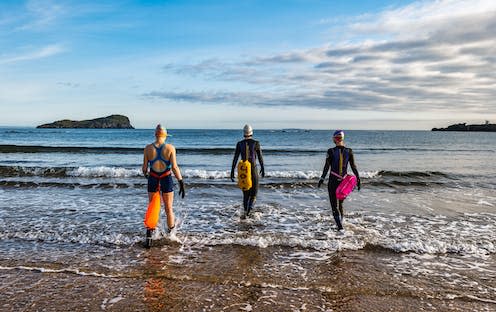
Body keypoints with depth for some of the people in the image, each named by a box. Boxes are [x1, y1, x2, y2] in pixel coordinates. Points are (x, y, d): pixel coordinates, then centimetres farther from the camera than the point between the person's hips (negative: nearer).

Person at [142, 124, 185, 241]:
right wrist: (181, 183, -12)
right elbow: (174, 167, -16)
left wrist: (145, 173, 23)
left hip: (153, 180, 1)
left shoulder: (148, 148, -5)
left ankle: (149, 234, 6)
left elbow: (144, 167, 0)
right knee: (169, 209, 15)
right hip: (166, 180, -1)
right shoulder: (170, 148, -10)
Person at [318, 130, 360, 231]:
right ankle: (340, 223, 30)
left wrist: (322, 179, 1)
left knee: (334, 205, 2)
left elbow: (326, 167, -7)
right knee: (340, 203, 20)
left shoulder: (331, 151, -10)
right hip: (344, 180, 4)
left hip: (333, 180, -3)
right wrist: (358, 179, 6)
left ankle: (340, 226, -9)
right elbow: (353, 167, 1)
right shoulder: (349, 151, -1)